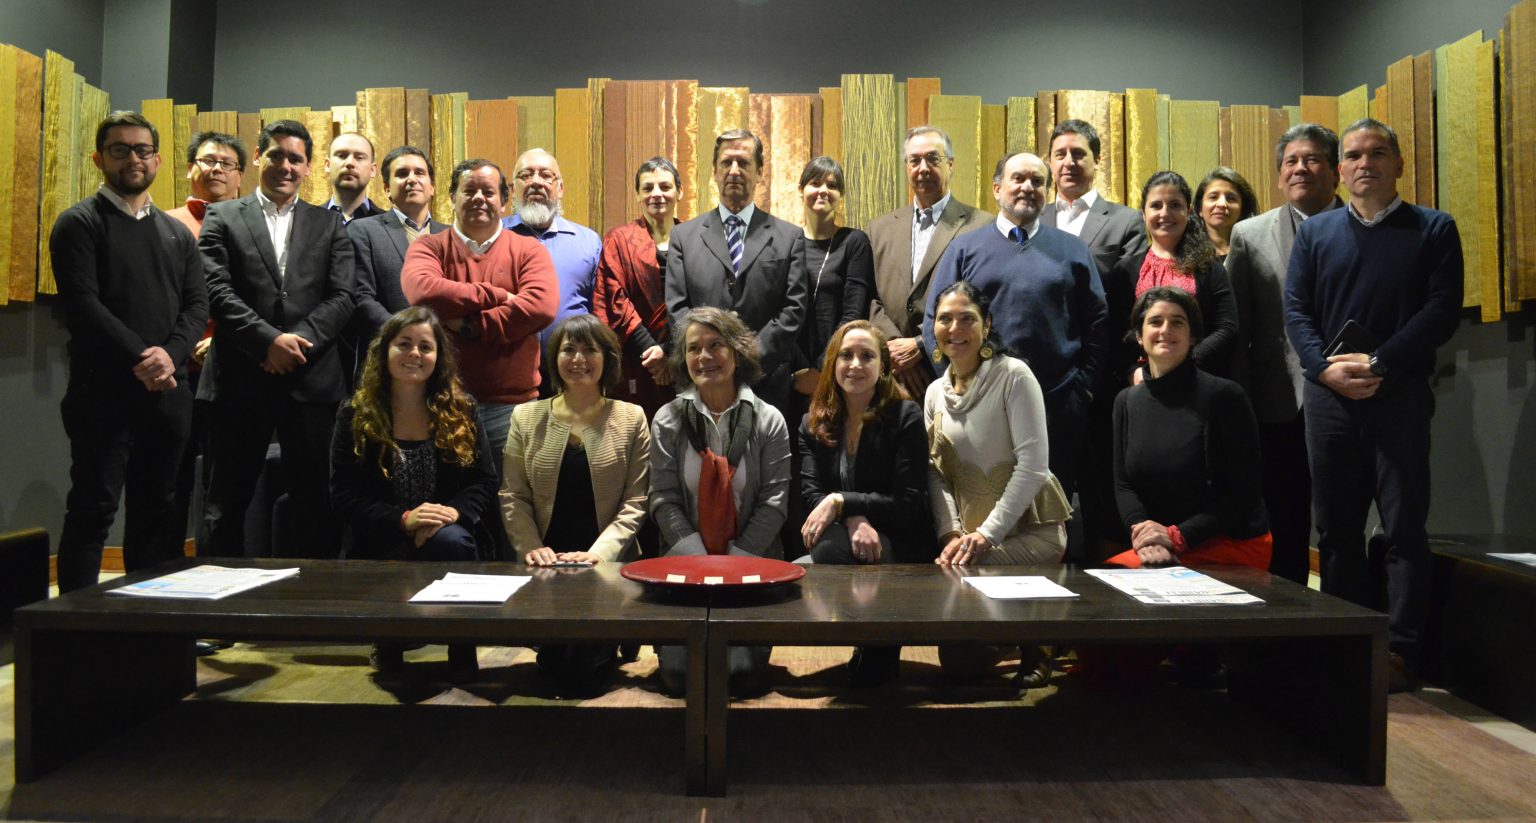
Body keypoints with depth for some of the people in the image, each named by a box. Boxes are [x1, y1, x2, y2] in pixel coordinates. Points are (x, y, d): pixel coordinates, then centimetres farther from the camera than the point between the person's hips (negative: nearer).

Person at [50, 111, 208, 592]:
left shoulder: (177, 233, 16)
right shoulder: (79, 224, 0)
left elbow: (197, 304, 7)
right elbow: (81, 303, -11)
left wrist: (170, 356, -10)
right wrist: (140, 356, -19)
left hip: (167, 391, 5)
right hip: (103, 391, -5)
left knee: (158, 510, 11)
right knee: (92, 510, -1)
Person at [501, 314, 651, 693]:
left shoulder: (631, 418, 5)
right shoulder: (526, 417, 10)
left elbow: (636, 501, -1)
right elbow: (512, 496, 6)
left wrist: (598, 552, -15)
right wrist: (531, 548, -11)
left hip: (608, 564, -1)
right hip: (546, 564, 2)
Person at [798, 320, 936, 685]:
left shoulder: (906, 418, -2)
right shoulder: (813, 425, 9)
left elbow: (908, 504, -9)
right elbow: (812, 494, -2)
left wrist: (841, 501, -19)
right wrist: (854, 520, -24)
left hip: (901, 545, -3)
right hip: (844, 534, 3)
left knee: (834, 553, -35)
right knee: (829, 549, -35)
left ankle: (879, 655, -9)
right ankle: (870, 642, -8)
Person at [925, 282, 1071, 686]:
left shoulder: (1014, 375, -9)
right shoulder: (935, 393, 10)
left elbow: (1033, 463, -16)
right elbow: (937, 473, 5)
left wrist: (987, 533, -21)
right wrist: (952, 533, -11)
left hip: (1030, 526, -4)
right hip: (971, 533, 5)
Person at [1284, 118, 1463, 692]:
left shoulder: (1434, 230, 5)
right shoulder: (1314, 233, 13)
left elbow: (1442, 309, -5)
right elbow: (1296, 308, 5)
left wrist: (1378, 364, -16)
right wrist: (1325, 367, -11)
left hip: (1399, 395, -3)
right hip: (1329, 397, 3)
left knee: (1403, 527, 0)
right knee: (1335, 526, 8)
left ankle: (1400, 651, 6)